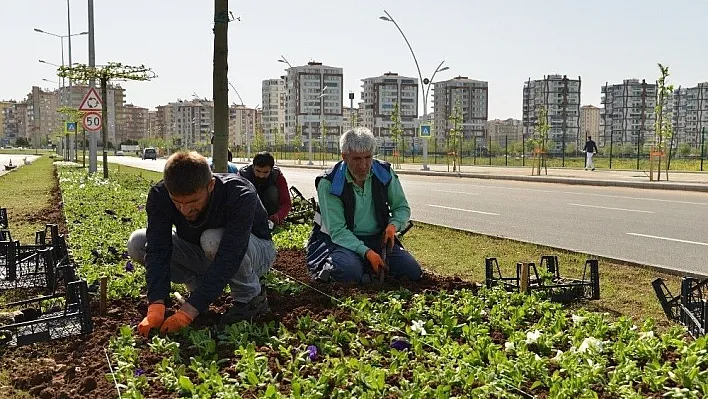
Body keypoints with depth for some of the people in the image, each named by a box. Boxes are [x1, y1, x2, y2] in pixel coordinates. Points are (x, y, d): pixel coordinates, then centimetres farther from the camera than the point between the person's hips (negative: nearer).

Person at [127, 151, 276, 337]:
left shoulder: (241, 195, -37)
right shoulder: (159, 195, -24)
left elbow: (228, 259, -42)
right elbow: (157, 251, -29)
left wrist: (188, 311, -47)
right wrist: (156, 307, -42)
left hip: (255, 251, -4)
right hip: (203, 257, 5)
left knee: (213, 240, -38)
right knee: (137, 243, -14)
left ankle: (252, 297, -12)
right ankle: (203, 288, 1)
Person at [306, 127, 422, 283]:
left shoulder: (385, 173, -3)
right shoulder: (329, 184, -16)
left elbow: (402, 208, 10)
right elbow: (337, 231, -18)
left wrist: (393, 225, -14)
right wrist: (367, 252, -30)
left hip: (378, 239, 5)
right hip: (343, 241, -4)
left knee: (413, 272, -12)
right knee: (349, 270, -36)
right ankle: (325, 269, 0)